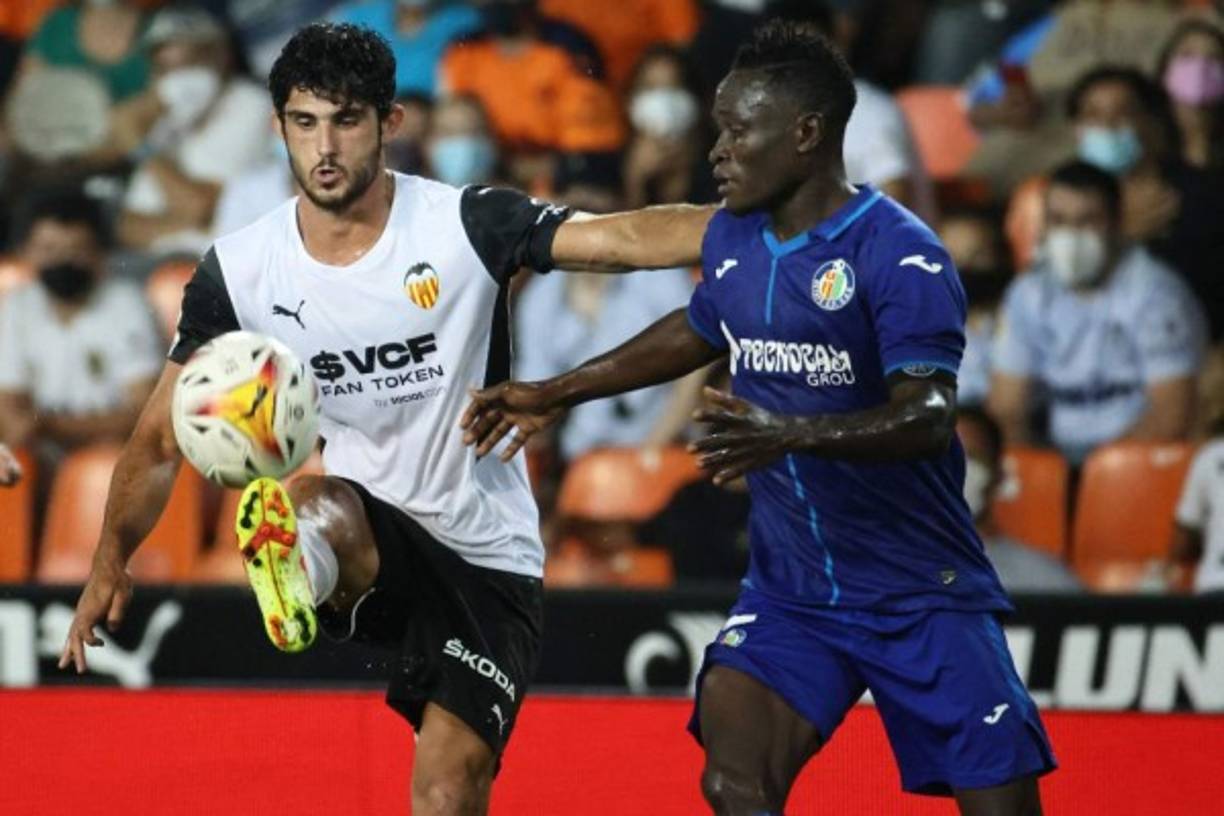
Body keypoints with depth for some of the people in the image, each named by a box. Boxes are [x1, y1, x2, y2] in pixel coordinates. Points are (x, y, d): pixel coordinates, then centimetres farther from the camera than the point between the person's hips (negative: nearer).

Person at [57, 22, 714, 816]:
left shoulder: (464, 225, -12)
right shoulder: (241, 269, -3)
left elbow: (627, 238, -24)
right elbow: (161, 435, 6)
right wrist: (112, 557, -3)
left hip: (488, 557, -1)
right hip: (366, 543, 1)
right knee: (314, 506, -35)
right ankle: (297, 565, -67)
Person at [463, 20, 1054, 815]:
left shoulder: (901, 255, -18)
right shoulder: (732, 239, 4)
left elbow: (928, 418, -29)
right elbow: (699, 330, 26)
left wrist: (791, 435, -43)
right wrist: (557, 393, 28)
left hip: (922, 592, -5)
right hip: (790, 592, 5)